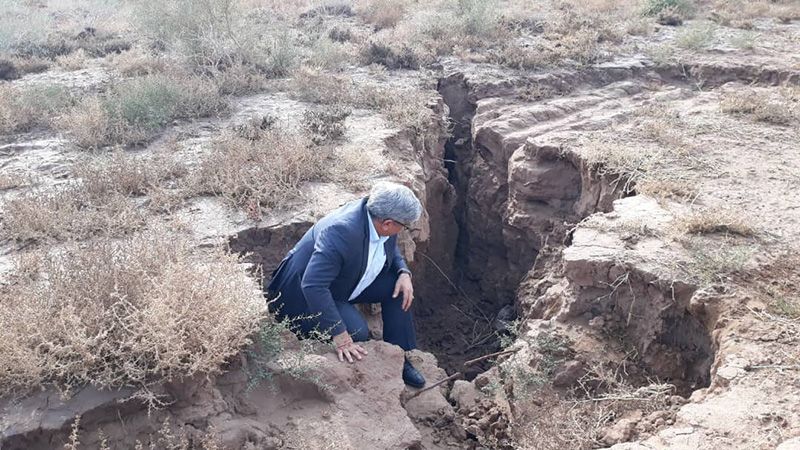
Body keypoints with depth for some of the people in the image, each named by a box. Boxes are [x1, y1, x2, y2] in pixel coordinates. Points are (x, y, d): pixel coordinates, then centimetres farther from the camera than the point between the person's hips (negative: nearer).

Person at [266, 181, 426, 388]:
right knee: (357, 332, -28)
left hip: (346, 282, 9)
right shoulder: (341, 232, -38)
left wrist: (404, 272, -11)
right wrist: (340, 335, -40)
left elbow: (390, 249, 10)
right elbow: (313, 286, -41)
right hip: (304, 296, -9)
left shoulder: (376, 214, -12)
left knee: (399, 287, -3)